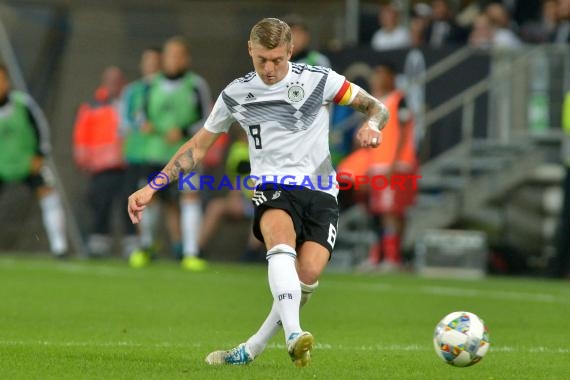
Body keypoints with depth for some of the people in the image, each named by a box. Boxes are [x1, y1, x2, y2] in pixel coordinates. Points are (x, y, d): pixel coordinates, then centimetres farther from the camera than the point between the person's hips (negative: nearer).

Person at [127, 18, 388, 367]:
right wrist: (152, 188, 10)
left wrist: (371, 125, -15)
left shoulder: (318, 80, 2)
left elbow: (377, 108, 10)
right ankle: (294, 335, -53)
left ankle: (252, 349, -5)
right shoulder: (236, 94, 8)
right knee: (282, 241, -36)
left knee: (308, 275, -22)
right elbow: (198, 147, 17)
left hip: (321, 193, 0)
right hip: (273, 188, 0)